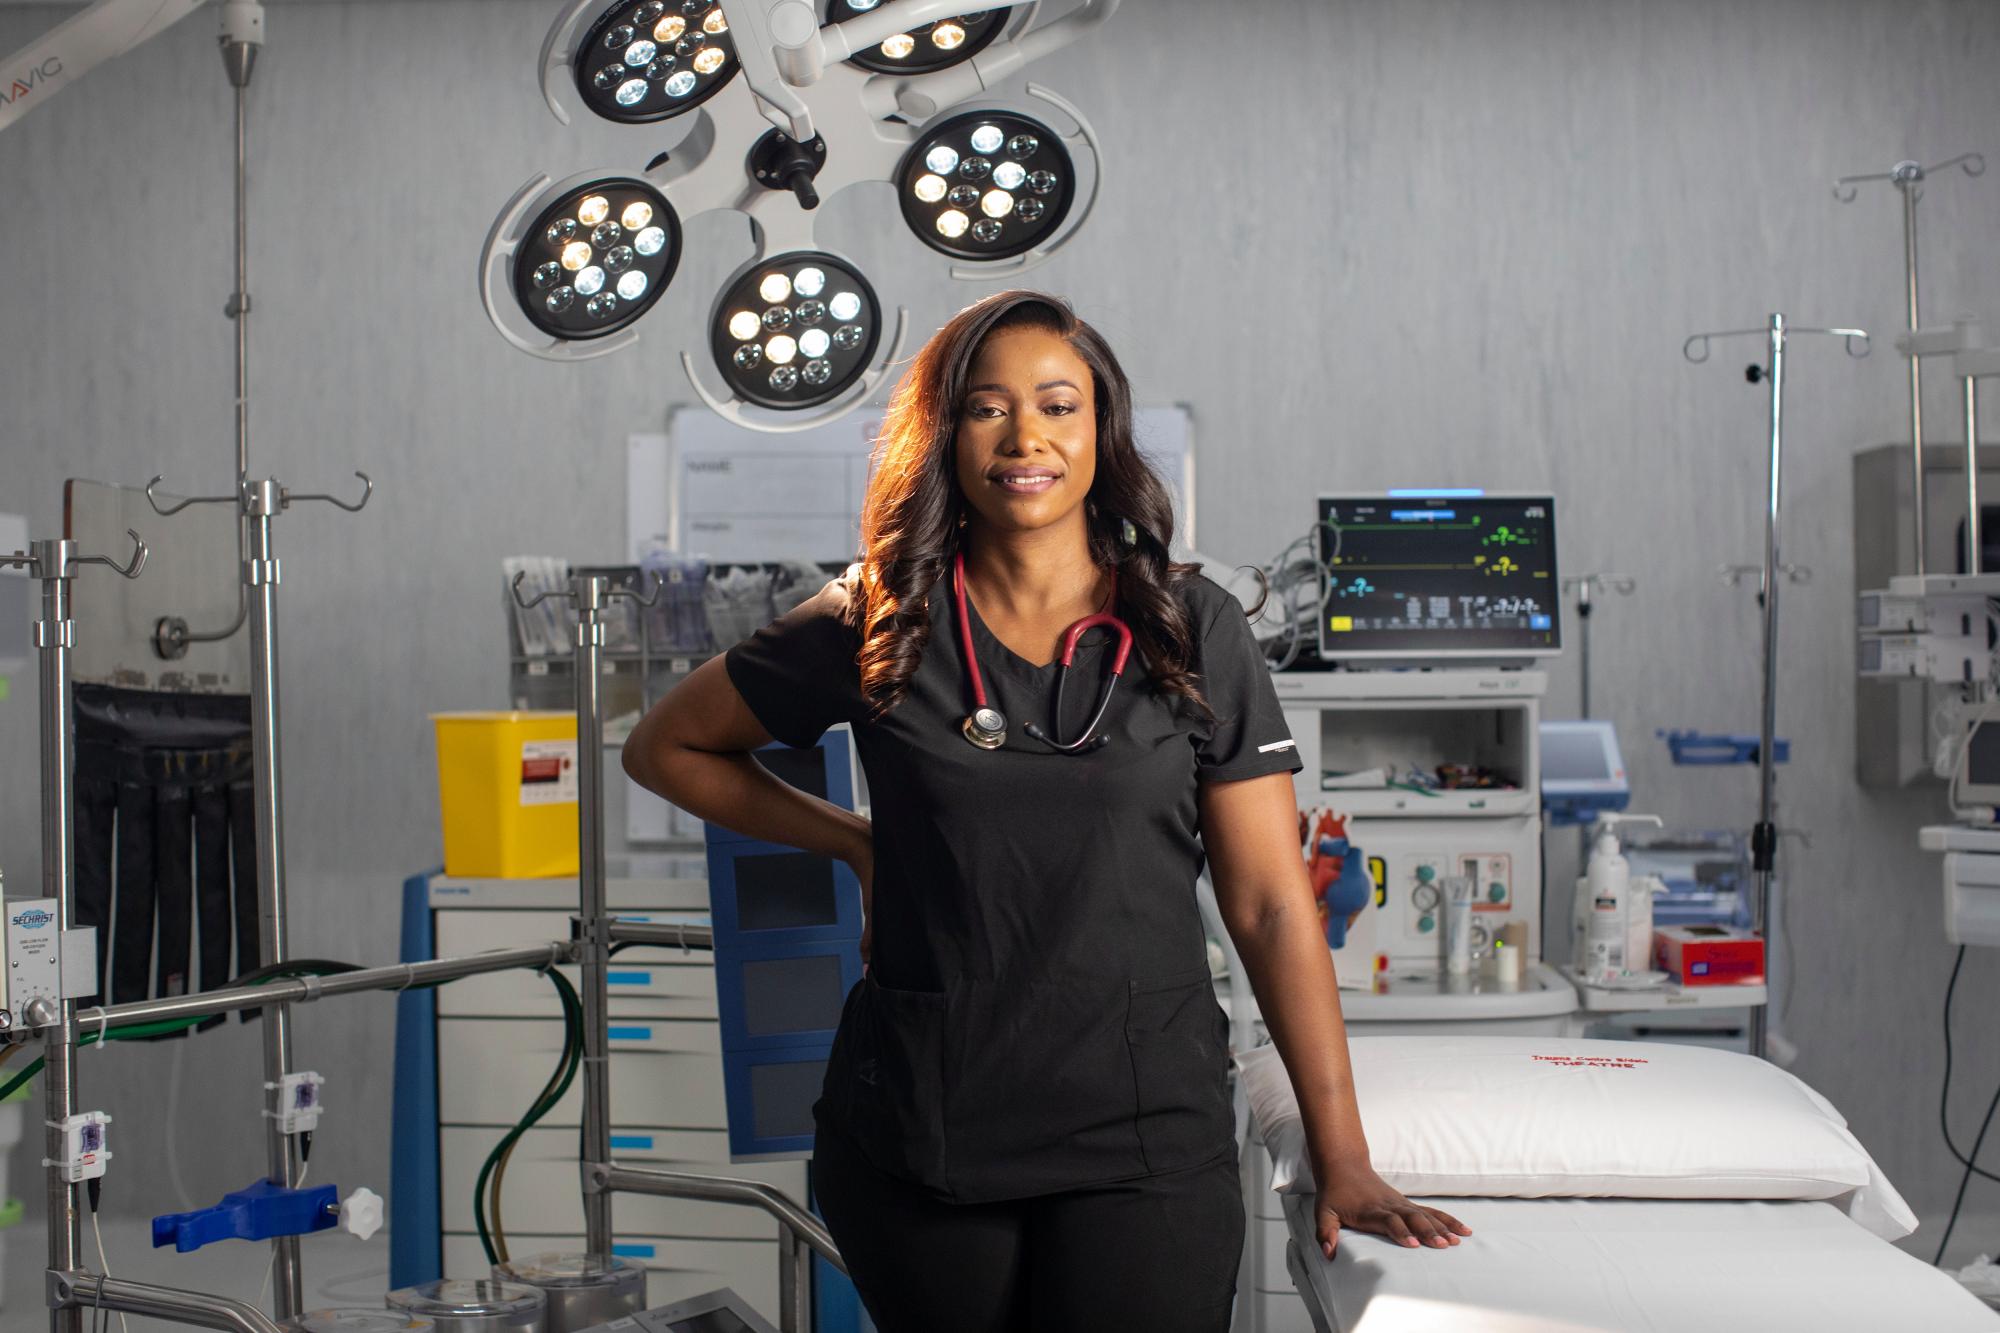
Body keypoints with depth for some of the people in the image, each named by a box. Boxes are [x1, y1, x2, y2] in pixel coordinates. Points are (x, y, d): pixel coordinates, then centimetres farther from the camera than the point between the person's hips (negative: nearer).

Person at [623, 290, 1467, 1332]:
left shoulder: (1194, 630, 1)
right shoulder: (875, 630, 2)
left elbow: (1272, 903, 0)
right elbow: (667, 748, 16)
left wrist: (1342, 1158, -4)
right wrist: (855, 843, 8)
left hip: (1145, 1137, -1)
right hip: (916, 1141, 1)